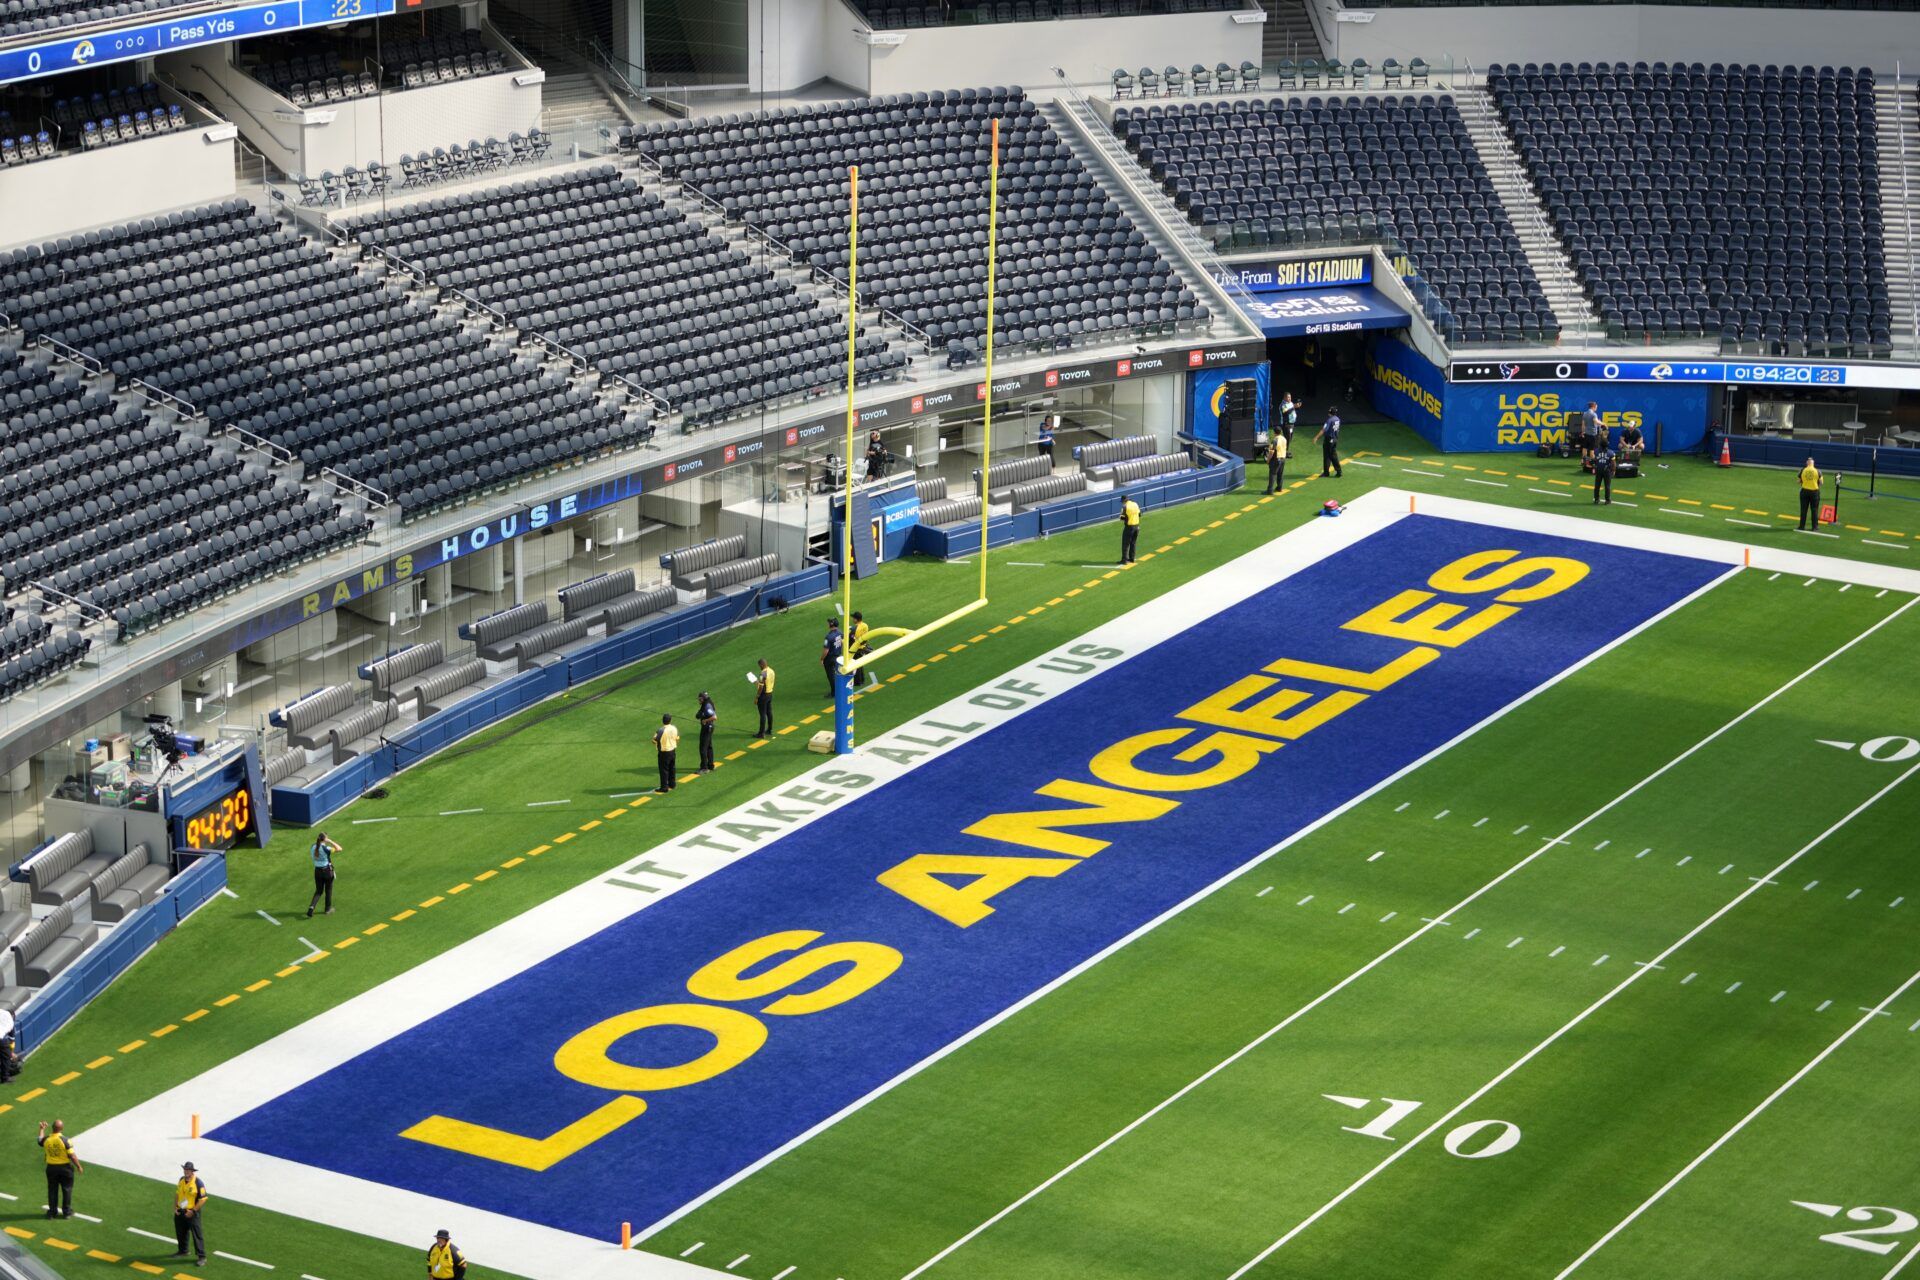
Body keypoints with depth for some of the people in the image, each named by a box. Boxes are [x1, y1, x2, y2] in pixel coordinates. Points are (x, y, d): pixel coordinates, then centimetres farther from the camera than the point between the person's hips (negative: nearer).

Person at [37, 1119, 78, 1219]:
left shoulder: (46, 1139, -10)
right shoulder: (65, 1140, -21)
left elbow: (40, 1140, 17)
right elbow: (72, 1156, -19)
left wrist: (42, 1129, 31)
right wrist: (79, 1166, -6)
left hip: (51, 1168, 3)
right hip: (65, 1167, -3)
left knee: (52, 1190, 15)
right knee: (67, 1190, 12)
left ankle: (52, 1211, 22)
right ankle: (67, 1212, 18)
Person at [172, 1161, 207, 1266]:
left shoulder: (198, 1183, -18)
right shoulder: (181, 1180, 4)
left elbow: (203, 1199, -16)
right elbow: (177, 1193, 16)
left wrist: (193, 1211, -18)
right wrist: (175, 1207, 5)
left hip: (192, 1213, -7)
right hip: (180, 1212, 7)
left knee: (197, 1234, -6)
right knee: (180, 1232, 20)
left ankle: (202, 1257, -2)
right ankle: (182, 1251, 40)